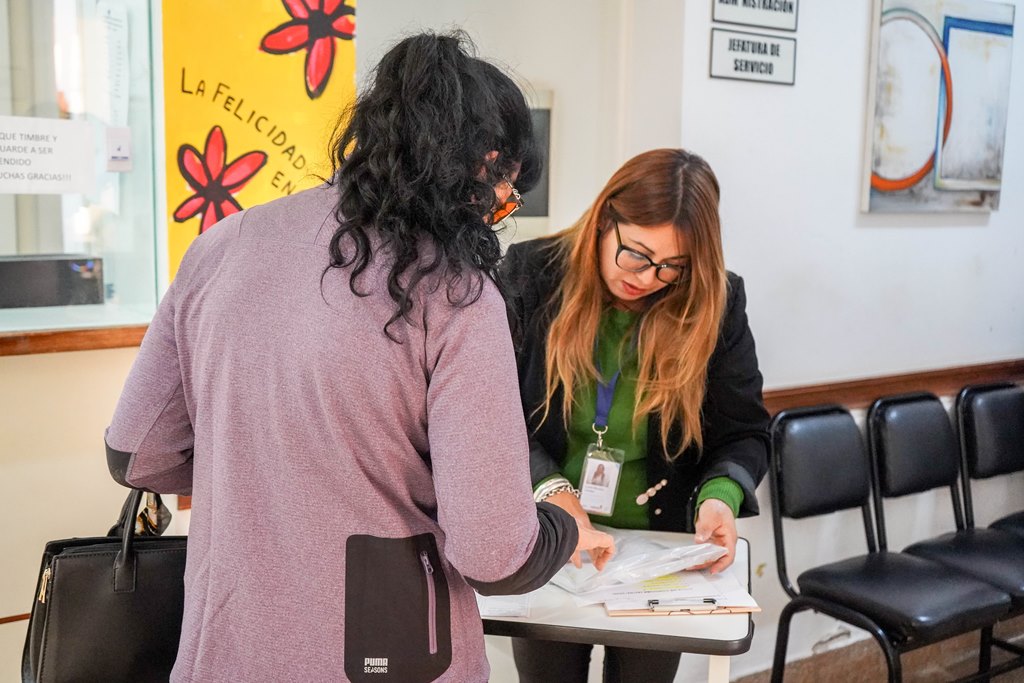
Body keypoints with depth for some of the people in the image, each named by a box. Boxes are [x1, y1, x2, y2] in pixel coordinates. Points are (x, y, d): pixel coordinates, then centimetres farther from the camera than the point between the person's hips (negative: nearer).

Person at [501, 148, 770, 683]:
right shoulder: (529, 275, -12)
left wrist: (721, 496, -23)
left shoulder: (715, 302, -10)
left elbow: (744, 431, -3)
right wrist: (549, 488, -24)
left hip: (663, 551, 1)